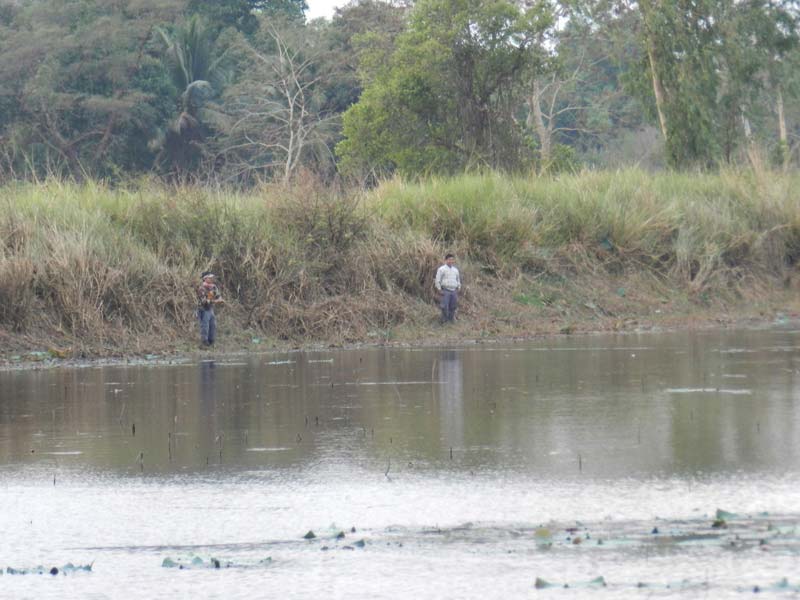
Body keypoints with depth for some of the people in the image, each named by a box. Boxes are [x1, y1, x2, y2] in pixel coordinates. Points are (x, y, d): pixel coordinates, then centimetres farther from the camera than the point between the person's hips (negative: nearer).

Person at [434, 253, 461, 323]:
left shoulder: (455, 270, 17)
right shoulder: (441, 269, 0)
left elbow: (458, 280, 27)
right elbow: (437, 280, -2)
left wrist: (458, 288, 16)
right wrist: (439, 290, -7)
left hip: (454, 291, 5)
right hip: (445, 291, -5)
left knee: (453, 307, 3)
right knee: (445, 307, -9)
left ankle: (450, 320, 11)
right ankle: (444, 321, -4)